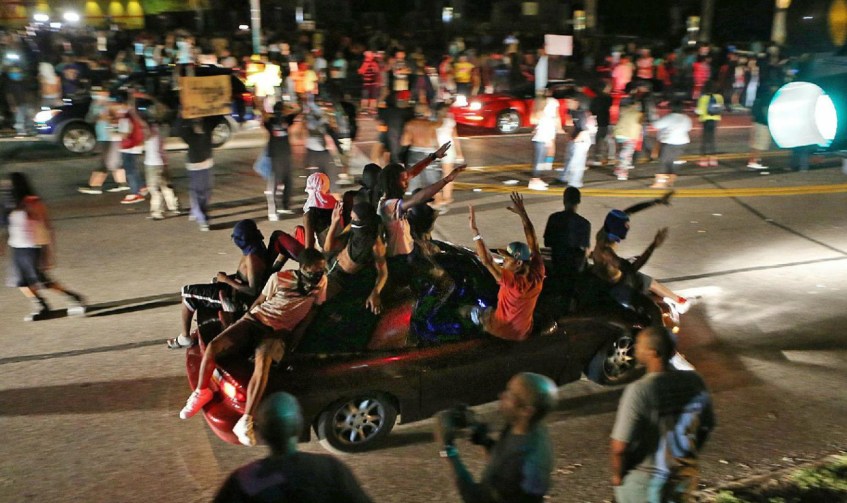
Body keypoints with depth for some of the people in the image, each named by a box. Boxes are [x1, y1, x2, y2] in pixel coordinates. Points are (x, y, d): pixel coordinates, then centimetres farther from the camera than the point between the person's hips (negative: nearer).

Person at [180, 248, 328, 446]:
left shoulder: (321, 283, 0)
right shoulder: (279, 278, -1)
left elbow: (310, 314, 5)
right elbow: (259, 301, 10)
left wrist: (295, 339, -5)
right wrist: (241, 325, 8)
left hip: (279, 331, -1)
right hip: (255, 319, 2)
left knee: (262, 365, -34)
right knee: (213, 346, -19)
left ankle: (245, 422, -35)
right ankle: (201, 392, 5)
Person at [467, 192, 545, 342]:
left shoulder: (513, 281, -35)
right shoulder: (537, 274, -18)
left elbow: (487, 261, -41)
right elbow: (533, 242, -11)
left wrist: (475, 231, -42)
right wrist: (522, 213, -9)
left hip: (502, 331, -6)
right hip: (524, 333, 6)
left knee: (475, 311, 23)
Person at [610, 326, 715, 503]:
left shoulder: (640, 391, -29)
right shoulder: (694, 381, -10)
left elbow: (620, 447, -26)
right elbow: (706, 427, 4)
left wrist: (617, 475, -8)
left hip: (643, 480, -5)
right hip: (684, 476, 5)